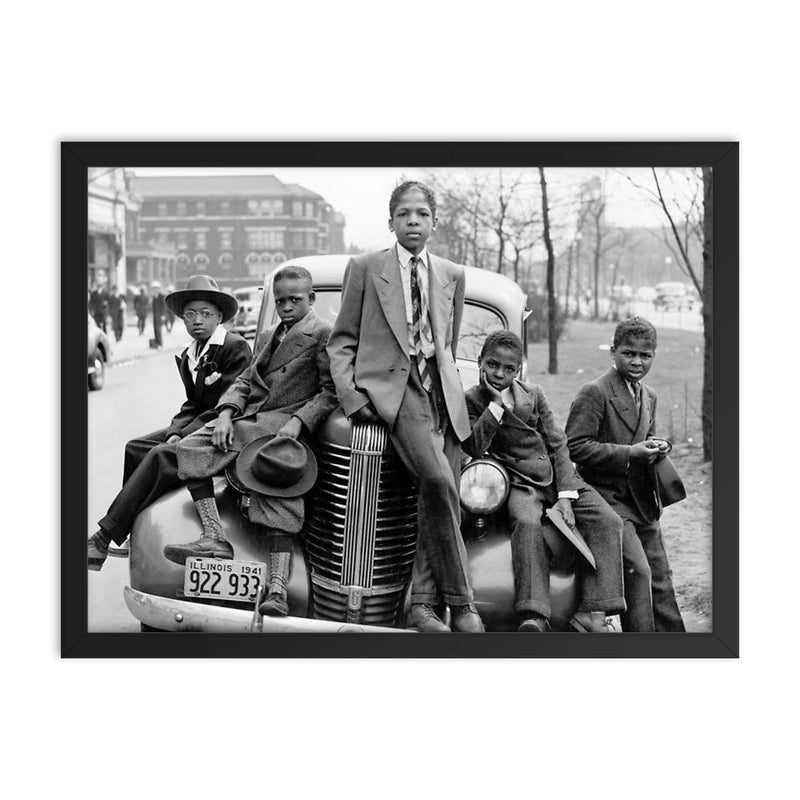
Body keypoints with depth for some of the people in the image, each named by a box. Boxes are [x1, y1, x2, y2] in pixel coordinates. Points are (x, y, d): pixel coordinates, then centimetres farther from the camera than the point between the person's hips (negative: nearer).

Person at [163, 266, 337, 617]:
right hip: (249, 418, 8)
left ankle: (277, 591, -31)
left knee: (277, 493, -25)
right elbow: (246, 380, 21)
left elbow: (331, 391, -6)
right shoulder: (273, 335, 27)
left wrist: (297, 421, -19)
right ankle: (215, 539, -17)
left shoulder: (323, 333, 2)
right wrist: (226, 413, 2)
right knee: (190, 448, -10)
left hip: (285, 425, -8)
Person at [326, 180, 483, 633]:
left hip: (442, 391, 4)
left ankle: (422, 604, 0)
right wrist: (350, 394, -5)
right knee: (438, 480, -25)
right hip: (389, 385, -4)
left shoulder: (453, 275, 19)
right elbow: (342, 341, 8)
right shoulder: (365, 268, 9)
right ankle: (459, 599, -15)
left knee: (443, 497, -8)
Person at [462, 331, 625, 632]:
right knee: (528, 523, -37)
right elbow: (474, 448, -14)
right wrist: (497, 404, -14)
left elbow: (557, 445, 6)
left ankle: (591, 613, -24)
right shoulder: (471, 400, 3)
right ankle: (534, 616, -46)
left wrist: (565, 496, -6)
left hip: (558, 479, 4)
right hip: (521, 485, -4)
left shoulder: (534, 393, 11)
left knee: (608, 522, -17)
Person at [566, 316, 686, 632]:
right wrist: (629, 453, -22)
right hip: (609, 497, -8)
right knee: (637, 571, -15)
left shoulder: (648, 396, 14)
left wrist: (655, 448, 3)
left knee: (659, 576, 10)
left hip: (643, 500, 8)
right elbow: (575, 447, -18)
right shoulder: (594, 393, -12)